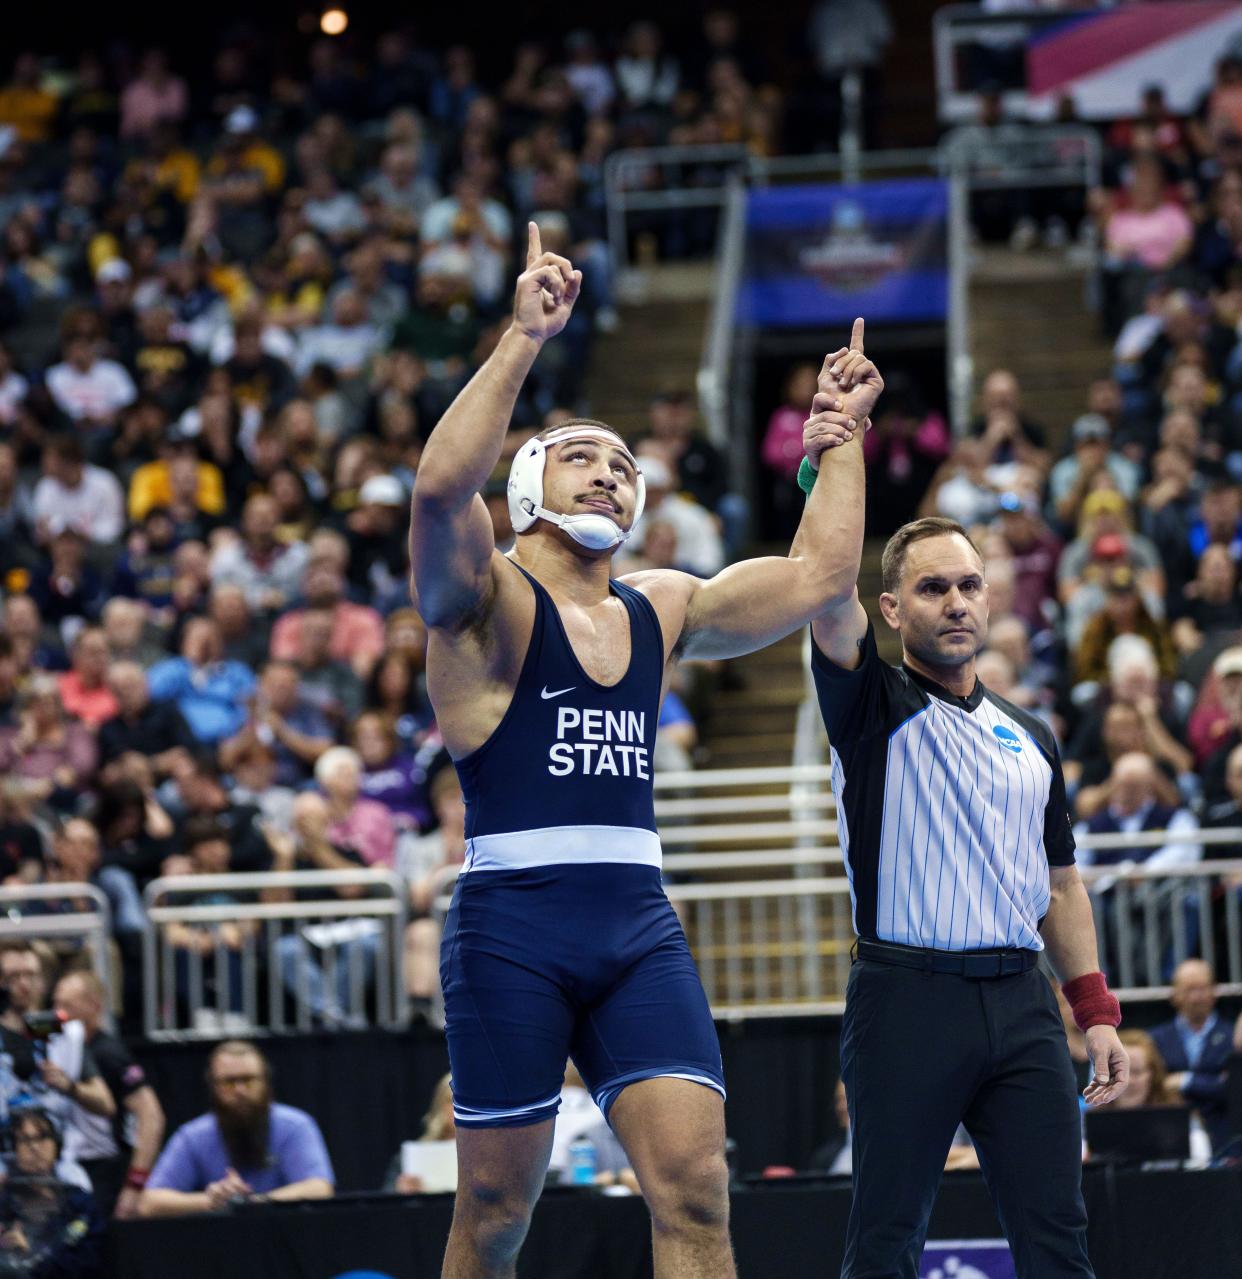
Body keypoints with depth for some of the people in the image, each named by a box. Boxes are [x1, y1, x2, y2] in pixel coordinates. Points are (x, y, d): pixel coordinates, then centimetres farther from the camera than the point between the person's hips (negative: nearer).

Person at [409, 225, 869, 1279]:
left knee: (696, 1190, -10)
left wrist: (835, 446, 21)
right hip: (513, 923, -5)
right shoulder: (486, 602, 0)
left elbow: (812, 577, 20)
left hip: (638, 924, 5)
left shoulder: (661, 610, 19)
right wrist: (525, 338, -22)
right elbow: (442, 486, -20)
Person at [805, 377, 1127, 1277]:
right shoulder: (873, 706, 4)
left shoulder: (1030, 738, 19)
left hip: (1020, 1000, 4)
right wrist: (844, 432, -14)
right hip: (908, 994, -4)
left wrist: (1097, 1012, 12)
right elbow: (831, 579, -11)